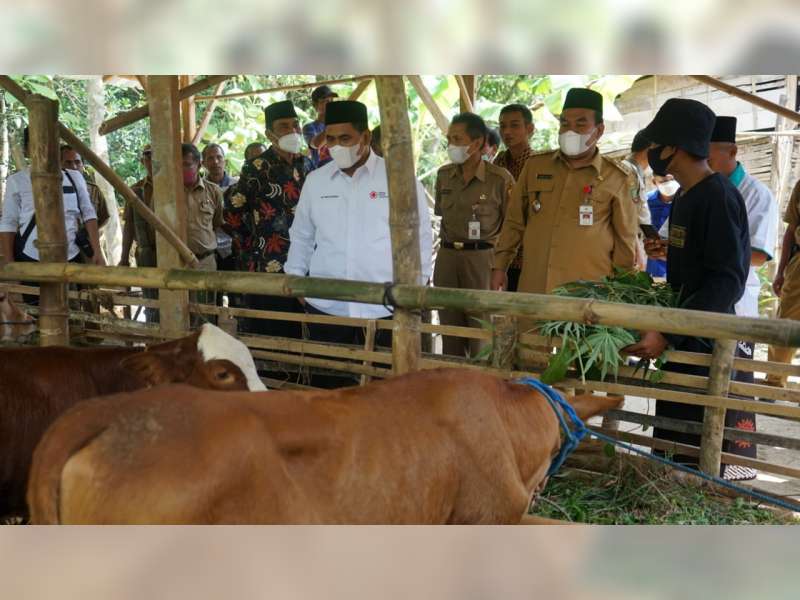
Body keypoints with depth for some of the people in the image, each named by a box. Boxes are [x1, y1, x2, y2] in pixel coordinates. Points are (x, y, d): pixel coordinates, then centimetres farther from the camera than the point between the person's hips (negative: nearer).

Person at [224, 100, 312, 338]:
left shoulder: (306, 165, 10)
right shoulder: (258, 168, -8)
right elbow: (232, 212, -4)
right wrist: (249, 245, 0)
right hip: (267, 267, -5)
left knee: (299, 333, 12)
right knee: (267, 337, 1)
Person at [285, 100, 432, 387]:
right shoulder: (315, 180, 8)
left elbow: (420, 236, 4)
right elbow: (301, 236, 18)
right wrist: (295, 278, 9)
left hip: (384, 309, -2)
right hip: (325, 306, 3)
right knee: (328, 383, 8)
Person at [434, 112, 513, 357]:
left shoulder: (500, 178, -8)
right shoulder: (444, 174, 7)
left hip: (482, 258, -5)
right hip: (447, 256, 5)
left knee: (480, 330, 0)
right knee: (449, 328, 11)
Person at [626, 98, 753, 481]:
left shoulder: (718, 196, -17)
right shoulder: (687, 195, 12)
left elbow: (727, 281, -23)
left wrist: (667, 334, -29)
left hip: (704, 340, -10)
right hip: (682, 333, 10)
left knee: (691, 451, -6)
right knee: (670, 440, 14)